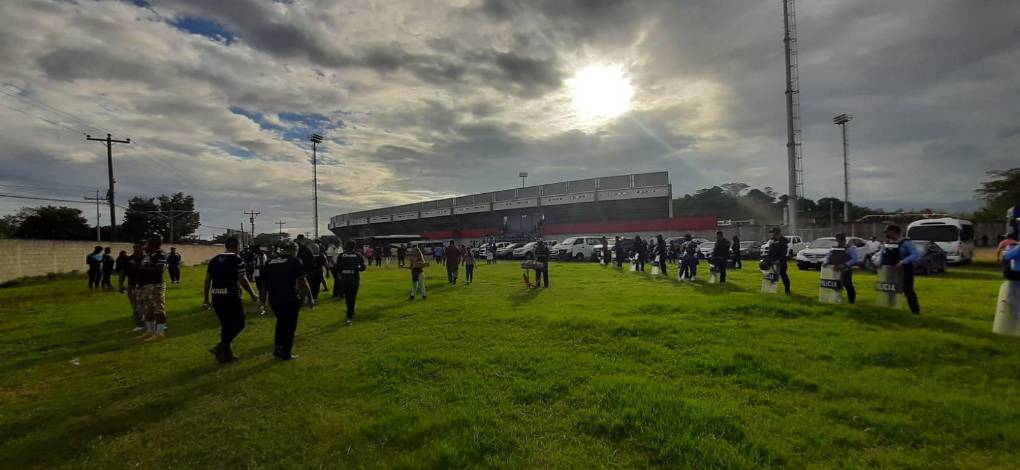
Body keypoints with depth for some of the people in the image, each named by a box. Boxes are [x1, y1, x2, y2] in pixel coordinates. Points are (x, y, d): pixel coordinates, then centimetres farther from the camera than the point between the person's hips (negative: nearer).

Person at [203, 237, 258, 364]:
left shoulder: (214, 259, 11)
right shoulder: (237, 259, -8)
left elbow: (207, 280, 12)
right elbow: (242, 280, -13)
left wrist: (206, 299, 19)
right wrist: (252, 294, -3)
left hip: (216, 296, 7)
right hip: (231, 296, -7)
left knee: (226, 325, 16)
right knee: (238, 323, 6)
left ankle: (226, 353, 23)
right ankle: (220, 347, -5)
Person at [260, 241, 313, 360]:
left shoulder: (270, 262, 11)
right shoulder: (295, 261, -6)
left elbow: (265, 283, 15)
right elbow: (302, 281, -11)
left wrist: (263, 297, 26)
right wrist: (309, 298, -6)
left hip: (274, 299, 6)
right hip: (290, 299, -5)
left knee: (281, 322, 25)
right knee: (289, 325, 8)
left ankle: (278, 348, 26)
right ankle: (286, 353, 15)